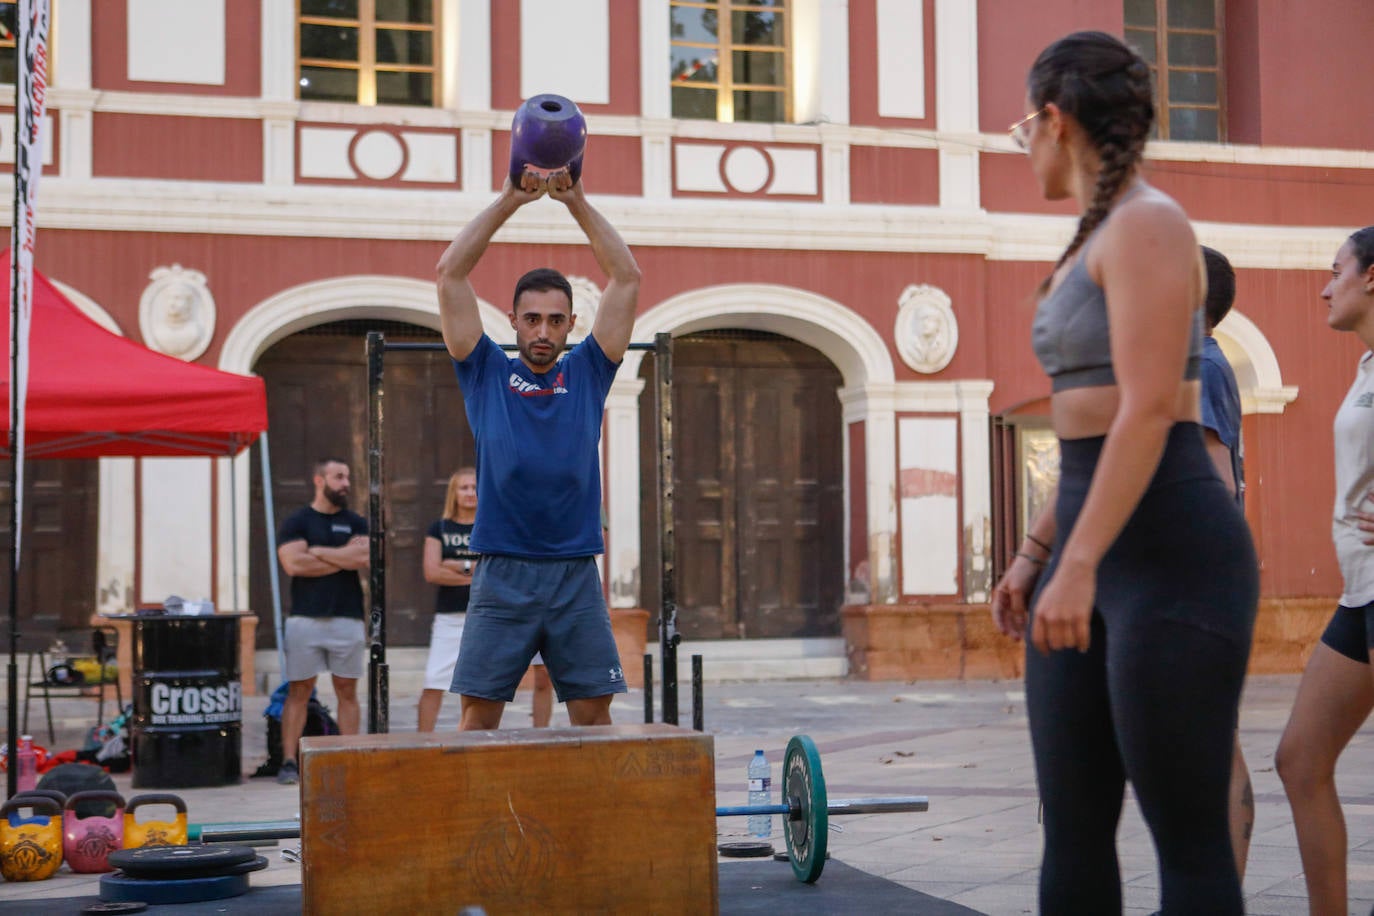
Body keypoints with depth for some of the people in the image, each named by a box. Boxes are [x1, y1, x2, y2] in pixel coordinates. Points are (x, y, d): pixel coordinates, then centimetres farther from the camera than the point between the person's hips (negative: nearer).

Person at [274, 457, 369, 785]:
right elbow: (293, 563, -9)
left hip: (347, 618, 2)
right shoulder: (297, 522, 6)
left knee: (347, 691, 4)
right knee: (299, 691, -2)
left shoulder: (357, 523, 12)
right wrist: (344, 557, -3)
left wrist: (317, 552, -3)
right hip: (305, 618, -2)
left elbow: (363, 558, -6)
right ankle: (289, 762, -2)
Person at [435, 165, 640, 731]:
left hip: (576, 574, 1)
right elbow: (450, 274, 3)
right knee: (479, 710, -2)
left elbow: (626, 277, 7)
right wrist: (509, 200, 2)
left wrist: (577, 202, 4)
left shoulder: (588, 373, 11)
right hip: (502, 575, -1)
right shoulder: (487, 373, 8)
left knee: (593, 713, 4)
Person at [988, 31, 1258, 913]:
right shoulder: (1096, 241, 18)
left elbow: (1149, 410, -20)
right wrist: (1036, 552, 19)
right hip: (1094, 547, 10)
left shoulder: (1147, 223, -10)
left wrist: (1077, 565, -24)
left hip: (1171, 550, -10)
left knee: (1187, 834, -4)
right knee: (1074, 830, 10)